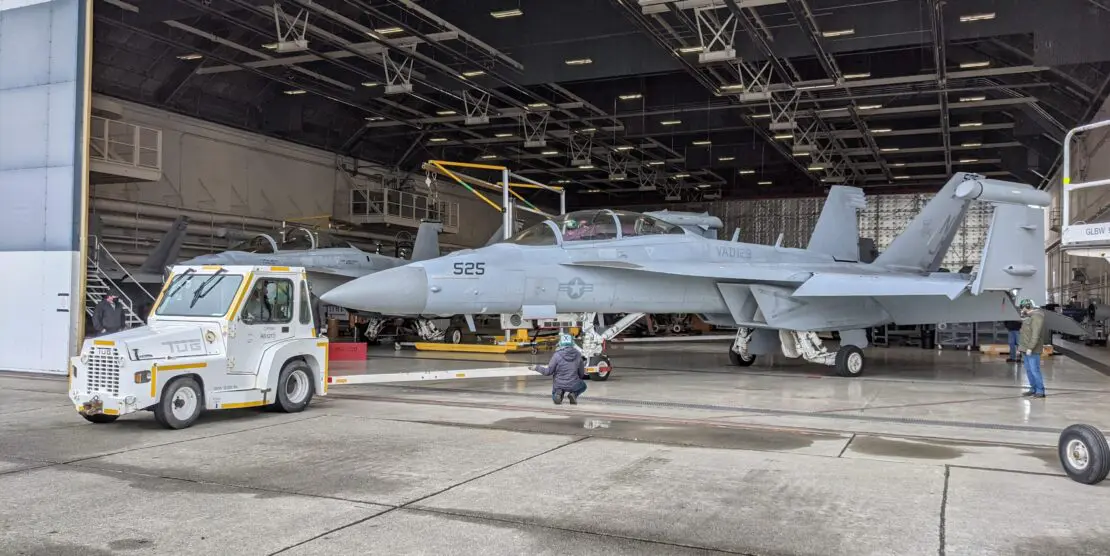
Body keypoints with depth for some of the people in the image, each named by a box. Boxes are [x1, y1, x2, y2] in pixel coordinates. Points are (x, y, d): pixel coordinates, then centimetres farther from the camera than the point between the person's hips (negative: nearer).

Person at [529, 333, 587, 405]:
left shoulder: (557, 355, -14)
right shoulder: (578, 355, -5)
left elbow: (548, 372, -10)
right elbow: (581, 374, 4)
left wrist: (536, 368, 5)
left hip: (559, 384, 0)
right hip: (572, 385, 0)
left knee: (555, 398, 33)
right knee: (583, 385, 34)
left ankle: (559, 392, -4)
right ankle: (573, 394, 1)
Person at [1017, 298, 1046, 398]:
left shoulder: (1036, 317, -16)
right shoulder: (1029, 316, 16)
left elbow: (1036, 335, -22)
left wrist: (1030, 348, -23)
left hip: (1032, 350, -10)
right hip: (1027, 349, 10)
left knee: (1034, 370, -8)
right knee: (1029, 370, 12)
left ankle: (1040, 391, -4)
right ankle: (1033, 389, 19)